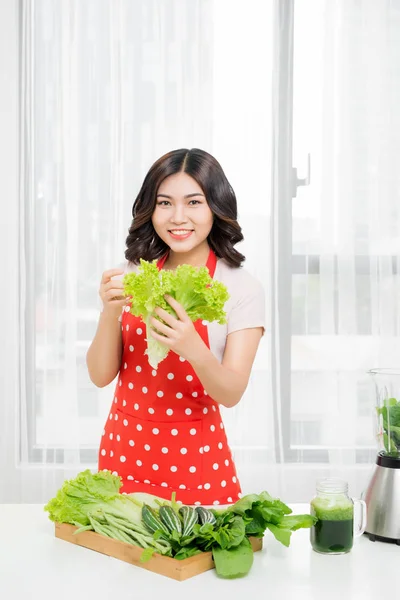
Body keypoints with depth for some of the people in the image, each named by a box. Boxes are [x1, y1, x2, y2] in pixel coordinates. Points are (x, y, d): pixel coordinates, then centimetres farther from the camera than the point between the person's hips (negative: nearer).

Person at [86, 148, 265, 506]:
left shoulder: (242, 288, -9)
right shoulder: (133, 275, -1)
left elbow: (232, 394, -14)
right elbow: (101, 376, -3)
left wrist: (193, 348, -33)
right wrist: (110, 312, -21)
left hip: (196, 463, -2)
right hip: (125, 452, 3)